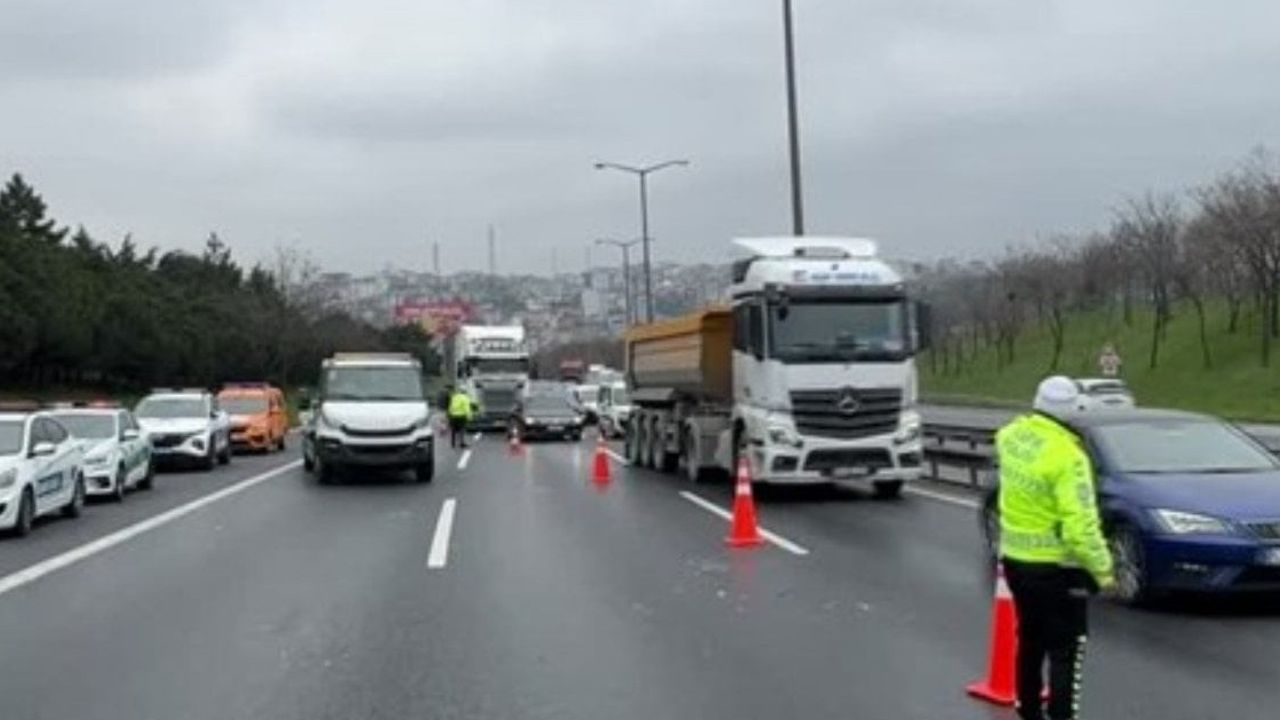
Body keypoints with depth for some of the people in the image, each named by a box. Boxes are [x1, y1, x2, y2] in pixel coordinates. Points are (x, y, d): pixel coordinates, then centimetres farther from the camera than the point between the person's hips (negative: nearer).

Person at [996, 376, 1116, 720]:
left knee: (1030, 640, 22)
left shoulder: (1011, 436, -2)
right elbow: (1080, 525, -26)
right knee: (1065, 652, 1)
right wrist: (1102, 569, -16)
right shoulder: (1067, 456, -24)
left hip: (1015, 558, 8)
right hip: (1056, 567, -8)